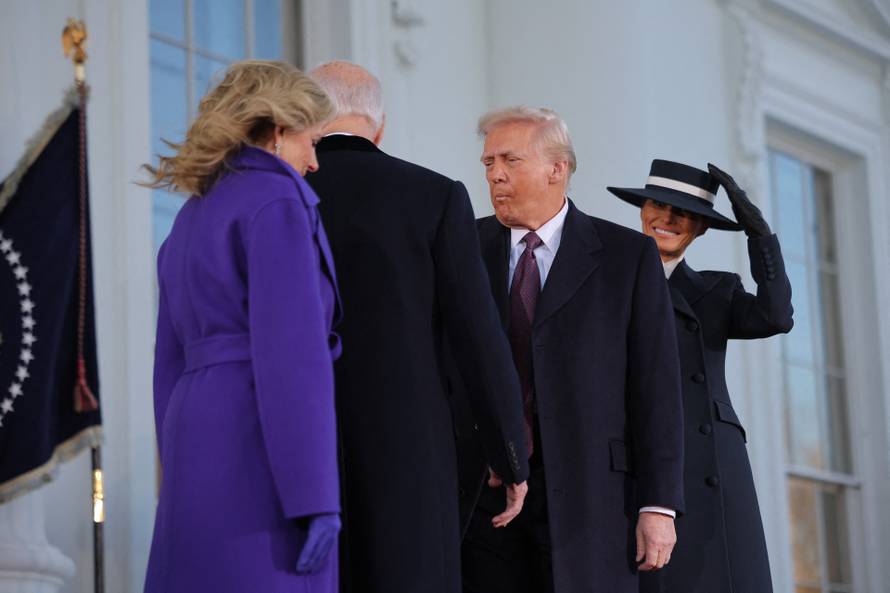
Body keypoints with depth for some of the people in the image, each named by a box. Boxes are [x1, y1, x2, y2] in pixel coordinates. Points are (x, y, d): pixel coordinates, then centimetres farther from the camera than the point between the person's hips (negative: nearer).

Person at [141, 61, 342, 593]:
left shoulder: (191, 220, 20)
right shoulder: (278, 201, -6)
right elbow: (292, 353, -16)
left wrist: (186, 483, 23)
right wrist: (316, 496, -18)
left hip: (199, 433, 9)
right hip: (259, 455, -9)